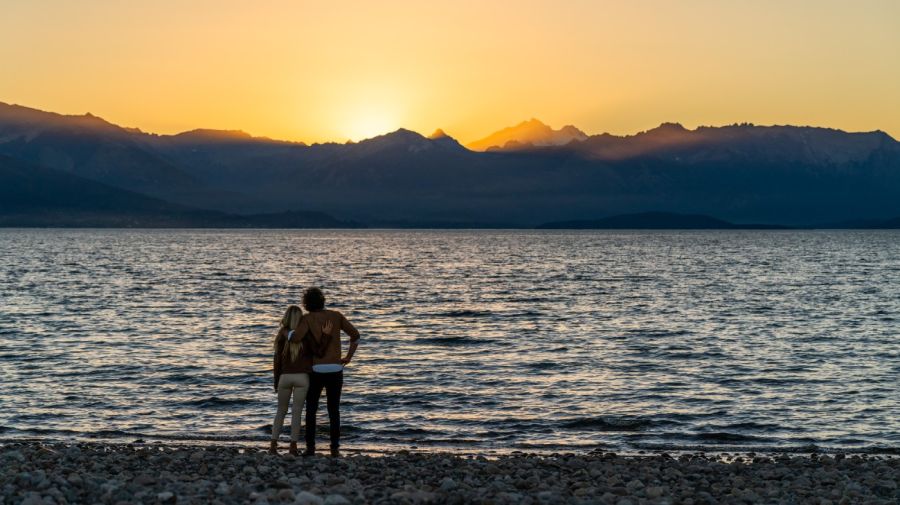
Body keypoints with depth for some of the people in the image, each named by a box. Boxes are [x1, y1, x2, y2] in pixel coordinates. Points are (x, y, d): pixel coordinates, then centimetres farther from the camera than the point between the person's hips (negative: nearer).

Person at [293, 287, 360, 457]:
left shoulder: (307, 318, -4)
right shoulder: (336, 315, 6)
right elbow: (355, 335, 5)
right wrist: (348, 357, 12)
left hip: (316, 370, -2)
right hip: (335, 369, 2)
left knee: (311, 410, 11)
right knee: (334, 411, 8)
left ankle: (310, 447, 5)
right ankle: (335, 448, 3)